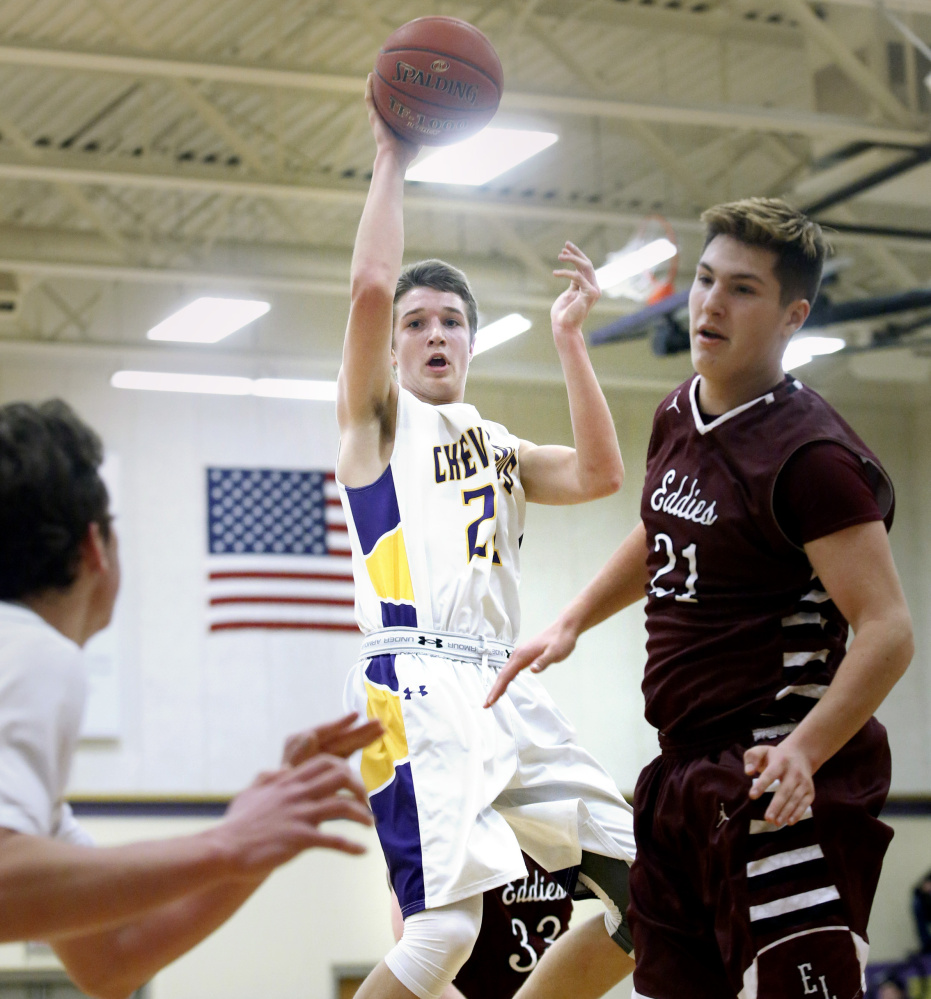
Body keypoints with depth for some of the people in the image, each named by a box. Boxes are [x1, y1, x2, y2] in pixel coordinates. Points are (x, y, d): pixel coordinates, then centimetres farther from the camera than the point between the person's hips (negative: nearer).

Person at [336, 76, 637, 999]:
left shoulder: (498, 446, 27)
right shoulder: (377, 416, 10)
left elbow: (598, 476, 9)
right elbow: (369, 286, -8)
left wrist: (569, 341, 9)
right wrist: (391, 160, 1)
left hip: (503, 689, 7)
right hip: (416, 686, -7)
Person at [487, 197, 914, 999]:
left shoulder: (809, 453, -16)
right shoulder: (678, 418, 11)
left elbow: (888, 631, -22)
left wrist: (802, 751, -33)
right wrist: (571, 624, 25)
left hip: (775, 783, -9)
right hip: (686, 769, 9)